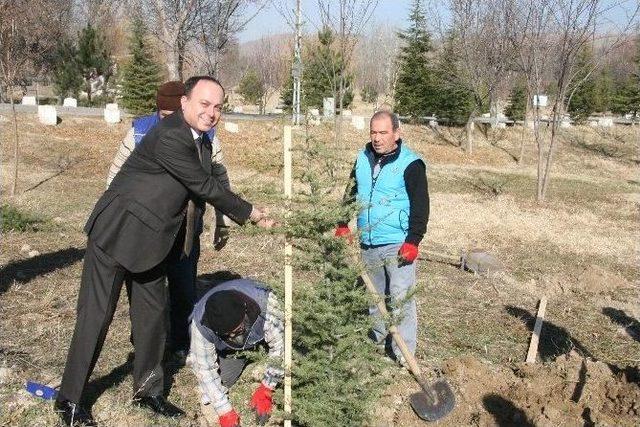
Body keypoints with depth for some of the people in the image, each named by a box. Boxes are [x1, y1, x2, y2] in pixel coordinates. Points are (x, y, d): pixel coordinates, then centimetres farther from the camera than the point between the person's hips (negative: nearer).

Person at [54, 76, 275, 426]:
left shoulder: (199, 138, 5)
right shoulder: (169, 137, -24)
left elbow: (207, 186, 15)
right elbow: (205, 187, -21)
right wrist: (250, 213, -11)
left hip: (151, 239, 9)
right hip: (116, 233, -9)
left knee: (153, 313, 13)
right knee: (96, 315, 0)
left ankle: (147, 390, 28)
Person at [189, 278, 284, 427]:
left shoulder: (265, 302, -41)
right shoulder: (200, 324, -37)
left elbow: (280, 344, -32)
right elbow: (205, 369, -28)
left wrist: (265, 389, -28)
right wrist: (225, 412, -27)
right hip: (226, 351, 0)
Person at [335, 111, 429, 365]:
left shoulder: (410, 163, -11)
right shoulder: (363, 159, 8)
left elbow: (421, 206, -13)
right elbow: (350, 193, 19)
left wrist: (413, 241, -19)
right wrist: (343, 224, 11)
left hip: (398, 245, -6)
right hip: (368, 244, 6)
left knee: (400, 299, -6)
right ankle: (377, 339, 35)